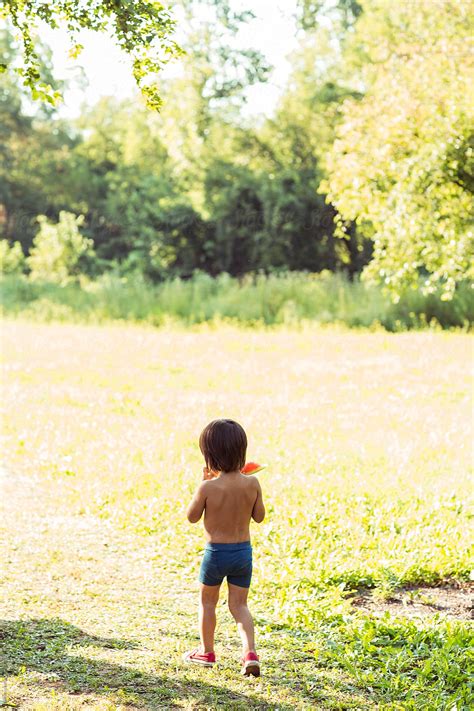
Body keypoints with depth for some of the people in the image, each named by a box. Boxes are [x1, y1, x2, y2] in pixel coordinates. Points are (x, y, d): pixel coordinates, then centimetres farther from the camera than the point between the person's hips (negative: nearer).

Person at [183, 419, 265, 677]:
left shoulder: (208, 487, -19)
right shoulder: (252, 483, -9)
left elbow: (192, 517, -3)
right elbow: (259, 516, 4)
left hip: (216, 552, -3)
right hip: (244, 551, 3)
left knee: (207, 601, 18)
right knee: (239, 605, 14)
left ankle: (206, 652, 30)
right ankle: (250, 652, -4)